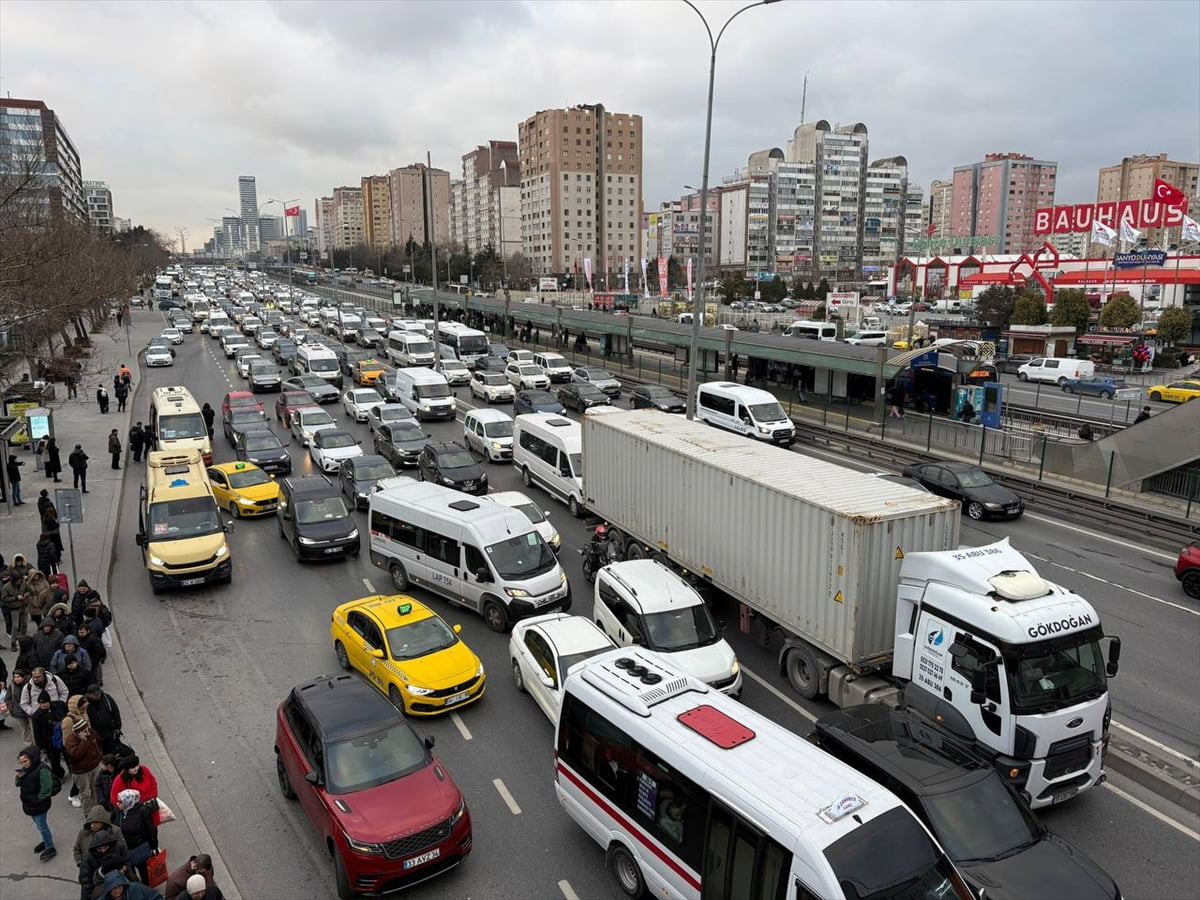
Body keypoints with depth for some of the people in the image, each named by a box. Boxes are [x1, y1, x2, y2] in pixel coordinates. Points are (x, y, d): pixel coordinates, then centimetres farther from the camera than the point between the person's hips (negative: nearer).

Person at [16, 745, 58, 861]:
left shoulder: (42, 770, -27)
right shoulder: (25, 769, -2)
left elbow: (46, 790, -24)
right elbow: (18, 784, 8)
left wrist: (37, 800, -16)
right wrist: (19, 777, -12)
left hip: (39, 804, -8)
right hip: (29, 803, 8)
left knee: (41, 826, 3)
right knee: (38, 824, 24)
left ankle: (50, 848, 18)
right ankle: (46, 840, 44)